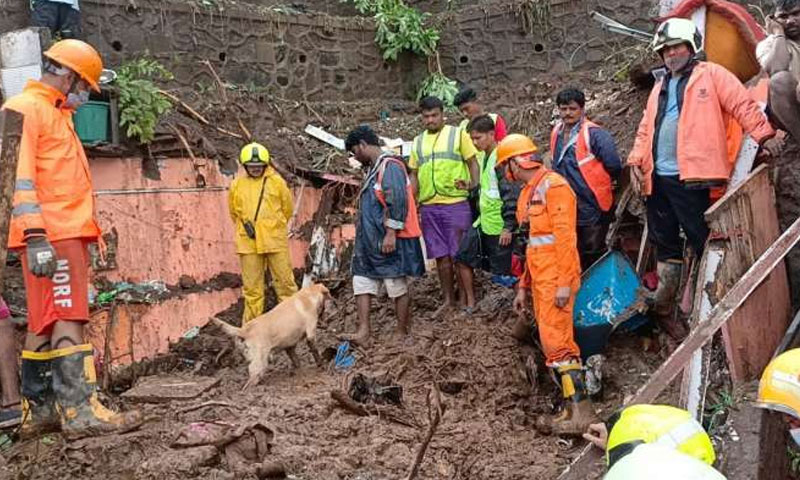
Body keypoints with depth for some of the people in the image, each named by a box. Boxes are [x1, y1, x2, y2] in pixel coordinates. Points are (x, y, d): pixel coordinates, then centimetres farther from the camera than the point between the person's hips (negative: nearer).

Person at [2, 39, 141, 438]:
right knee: (68, 318, -14)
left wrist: (83, 238, 22)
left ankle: (38, 410, 15)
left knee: (44, 323, 10)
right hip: (51, 237, -10)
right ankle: (80, 410, -16)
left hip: (68, 234, 10)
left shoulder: (55, 115, 25)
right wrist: (35, 237, -23)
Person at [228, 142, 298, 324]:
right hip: (248, 243, 1)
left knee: (285, 281, 4)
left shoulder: (277, 182, 0)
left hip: (275, 241, -1)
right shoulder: (237, 185, 4)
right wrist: (245, 226, 11)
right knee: (251, 286, 7)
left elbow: (287, 208, 11)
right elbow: (234, 212, 17)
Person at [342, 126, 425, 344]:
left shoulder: (390, 166, -13)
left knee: (398, 286, 0)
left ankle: (402, 334, 9)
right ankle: (364, 331, 3)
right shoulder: (374, 169, 18)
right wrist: (364, 238, 23)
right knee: (362, 282, 4)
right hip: (370, 240, 10)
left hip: (391, 241, -10)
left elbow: (398, 201, -22)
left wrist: (391, 234, -24)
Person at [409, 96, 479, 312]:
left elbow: (473, 163, 2)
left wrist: (474, 186, -15)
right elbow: (414, 174, 18)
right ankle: (449, 299, 19)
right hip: (428, 207, 4)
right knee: (441, 256, 9)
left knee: (460, 254, -2)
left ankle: (466, 299, 6)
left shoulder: (458, 134, 4)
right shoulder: (418, 141, 15)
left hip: (456, 203, -4)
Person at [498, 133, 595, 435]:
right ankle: (572, 410, 11)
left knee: (556, 342, -13)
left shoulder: (553, 186, -9)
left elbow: (565, 236, -16)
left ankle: (581, 413, -11)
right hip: (540, 281, 9)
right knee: (552, 343, 7)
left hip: (556, 281, -9)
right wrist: (524, 287, 22)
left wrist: (564, 283, -21)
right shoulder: (530, 193, 20)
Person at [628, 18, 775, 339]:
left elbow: (743, 106, -5)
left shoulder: (711, 75, 4)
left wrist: (763, 136, -15)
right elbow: (645, 130, 21)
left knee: (704, 242, -4)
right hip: (657, 179, 7)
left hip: (691, 177, -6)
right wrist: (636, 161, 8)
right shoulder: (659, 89, 22)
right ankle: (662, 308, 19)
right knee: (666, 245, 12)